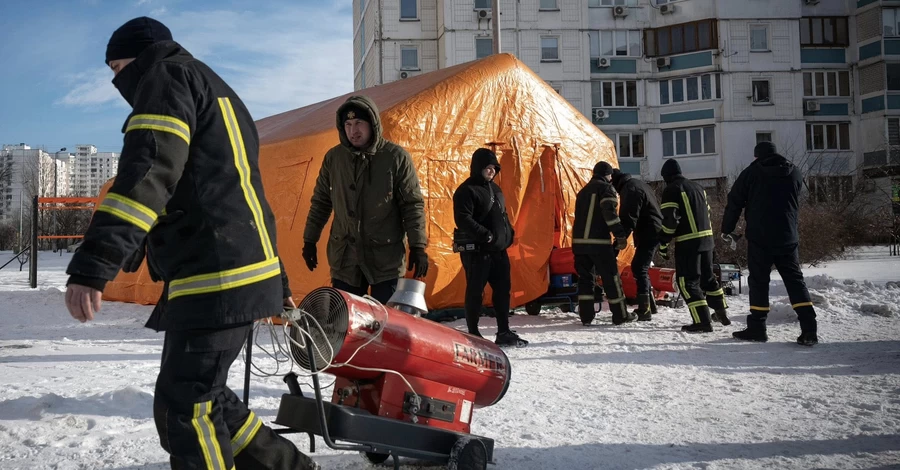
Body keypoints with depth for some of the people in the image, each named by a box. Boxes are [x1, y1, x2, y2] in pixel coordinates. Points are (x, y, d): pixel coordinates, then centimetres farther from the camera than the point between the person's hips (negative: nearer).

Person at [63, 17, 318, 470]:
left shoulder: (166, 76, 0)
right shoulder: (217, 93, 30)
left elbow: (147, 172, -19)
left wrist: (92, 265, -28)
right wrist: (277, 285, 33)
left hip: (215, 278, -10)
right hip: (242, 271, 10)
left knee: (184, 408, -6)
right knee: (198, 398, 17)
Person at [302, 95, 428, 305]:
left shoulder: (396, 157, -7)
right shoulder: (333, 157, 3)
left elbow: (412, 204, -4)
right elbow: (321, 202, 13)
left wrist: (417, 247, -8)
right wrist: (310, 240, 13)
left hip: (386, 258, -3)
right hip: (344, 257, 3)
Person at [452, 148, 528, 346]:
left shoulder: (494, 188, 16)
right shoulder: (467, 190, -10)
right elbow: (463, 219, -19)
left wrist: (509, 234, 11)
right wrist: (486, 235, -23)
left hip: (498, 250, 8)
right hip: (477, 251, -8)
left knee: (503, 289, 10)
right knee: (475, 292, -1)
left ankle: (504, 333, 17)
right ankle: (473, 334, 7)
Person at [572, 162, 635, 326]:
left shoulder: (583, 191, 22)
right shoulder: (606, 188, -1)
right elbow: (609, 213, -15)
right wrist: (621, 236, -17)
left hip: (579, 241, 6)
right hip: (598, 241, -6)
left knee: (585, 277, 11)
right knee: (611, 277, 3)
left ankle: (586, 316, 8)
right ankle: (620, 315, 9)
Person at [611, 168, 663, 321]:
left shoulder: (630, 189, -15)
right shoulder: (637, 184, 19)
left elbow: (628, 219, -23)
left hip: (649, 234, -11)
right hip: (654, 232, 11)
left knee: (639, 268, -12)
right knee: (641, 267, 17)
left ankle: (645, 310, -14)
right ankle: (649, 305, 25)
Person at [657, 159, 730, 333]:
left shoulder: (671, 190, -8)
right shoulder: (698, 187, 17)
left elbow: (670, 219, -16)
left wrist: (663, 243, -10)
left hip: (687, 242, -8)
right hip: (706, 239, 8)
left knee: (688, 281, -3)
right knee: (708, 277, 22)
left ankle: (702, 321, -9)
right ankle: (722, 313, 30)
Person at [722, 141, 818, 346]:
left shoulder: (751, 173, -1)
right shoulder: (794, 173, 9)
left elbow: (734, 203, 1)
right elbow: (796, 204, 19)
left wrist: (727, 228, 11)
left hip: (760, 237, -3)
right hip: (788, 237, 3)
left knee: (759, 281, 3)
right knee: (795, 280, 6)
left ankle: (757, 328, 4)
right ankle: (809, 329, -2)